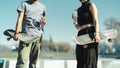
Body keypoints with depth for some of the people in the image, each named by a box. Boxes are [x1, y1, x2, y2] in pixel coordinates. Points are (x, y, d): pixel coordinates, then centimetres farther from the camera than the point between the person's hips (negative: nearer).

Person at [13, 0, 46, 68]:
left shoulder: (42, 7, 18)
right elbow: (20, 18, 1)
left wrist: (44, 22, 0)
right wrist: (16, 32, -10)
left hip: (38, 35, 4)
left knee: (34, 61, 4)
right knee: (22, 60, -15)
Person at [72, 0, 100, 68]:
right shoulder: (78, 10, 21)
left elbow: (96, 20, -7)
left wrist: (97, 33, -21)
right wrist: (75, 19, 3)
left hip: (90, 33, -6)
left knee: (90, 59, -11)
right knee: (80, 60, 2)